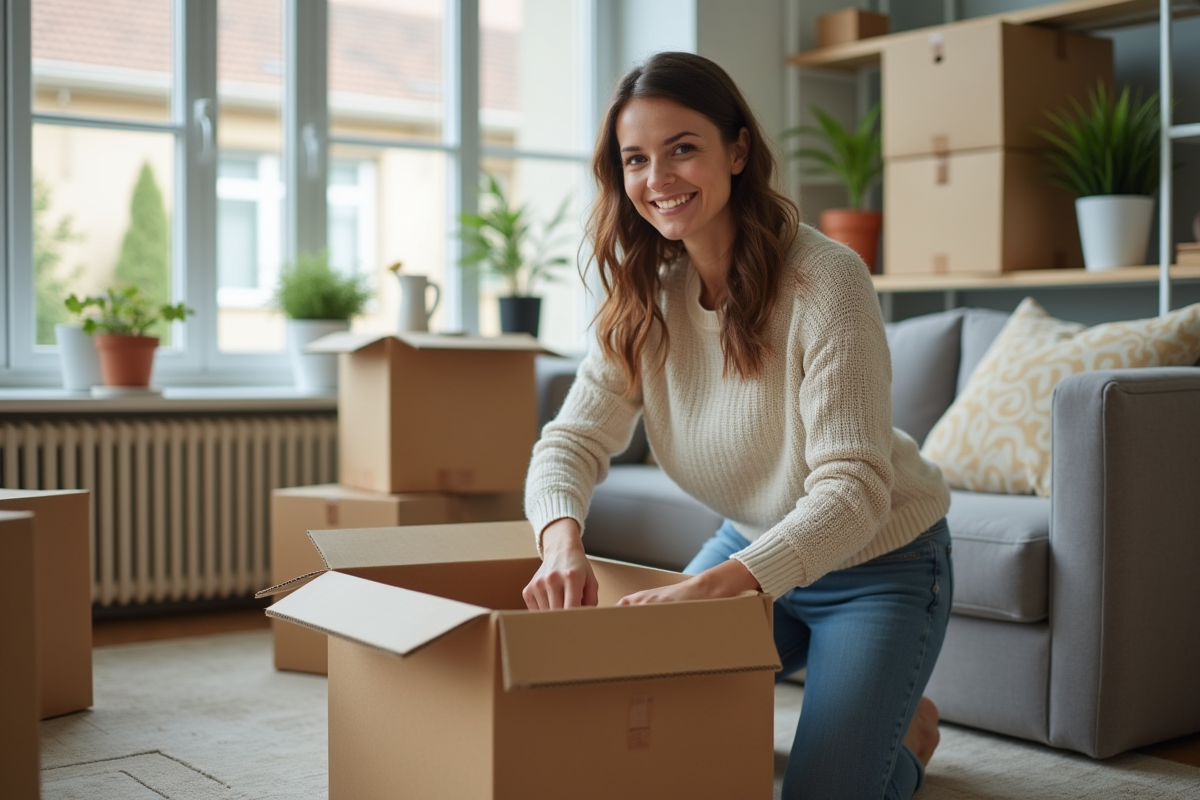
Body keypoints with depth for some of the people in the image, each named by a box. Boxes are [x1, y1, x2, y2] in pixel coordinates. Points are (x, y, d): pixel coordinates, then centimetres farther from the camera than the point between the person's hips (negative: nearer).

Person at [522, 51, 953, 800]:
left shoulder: (824, 279, -29)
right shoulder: (647, 295, -9)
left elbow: (852, 492, -34)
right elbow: (573, 440, -15)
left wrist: (711, 586, -48)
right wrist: (564, 542, -38)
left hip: (876, 563, -5)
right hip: (753, 546, 5)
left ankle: (907, 728, 24)